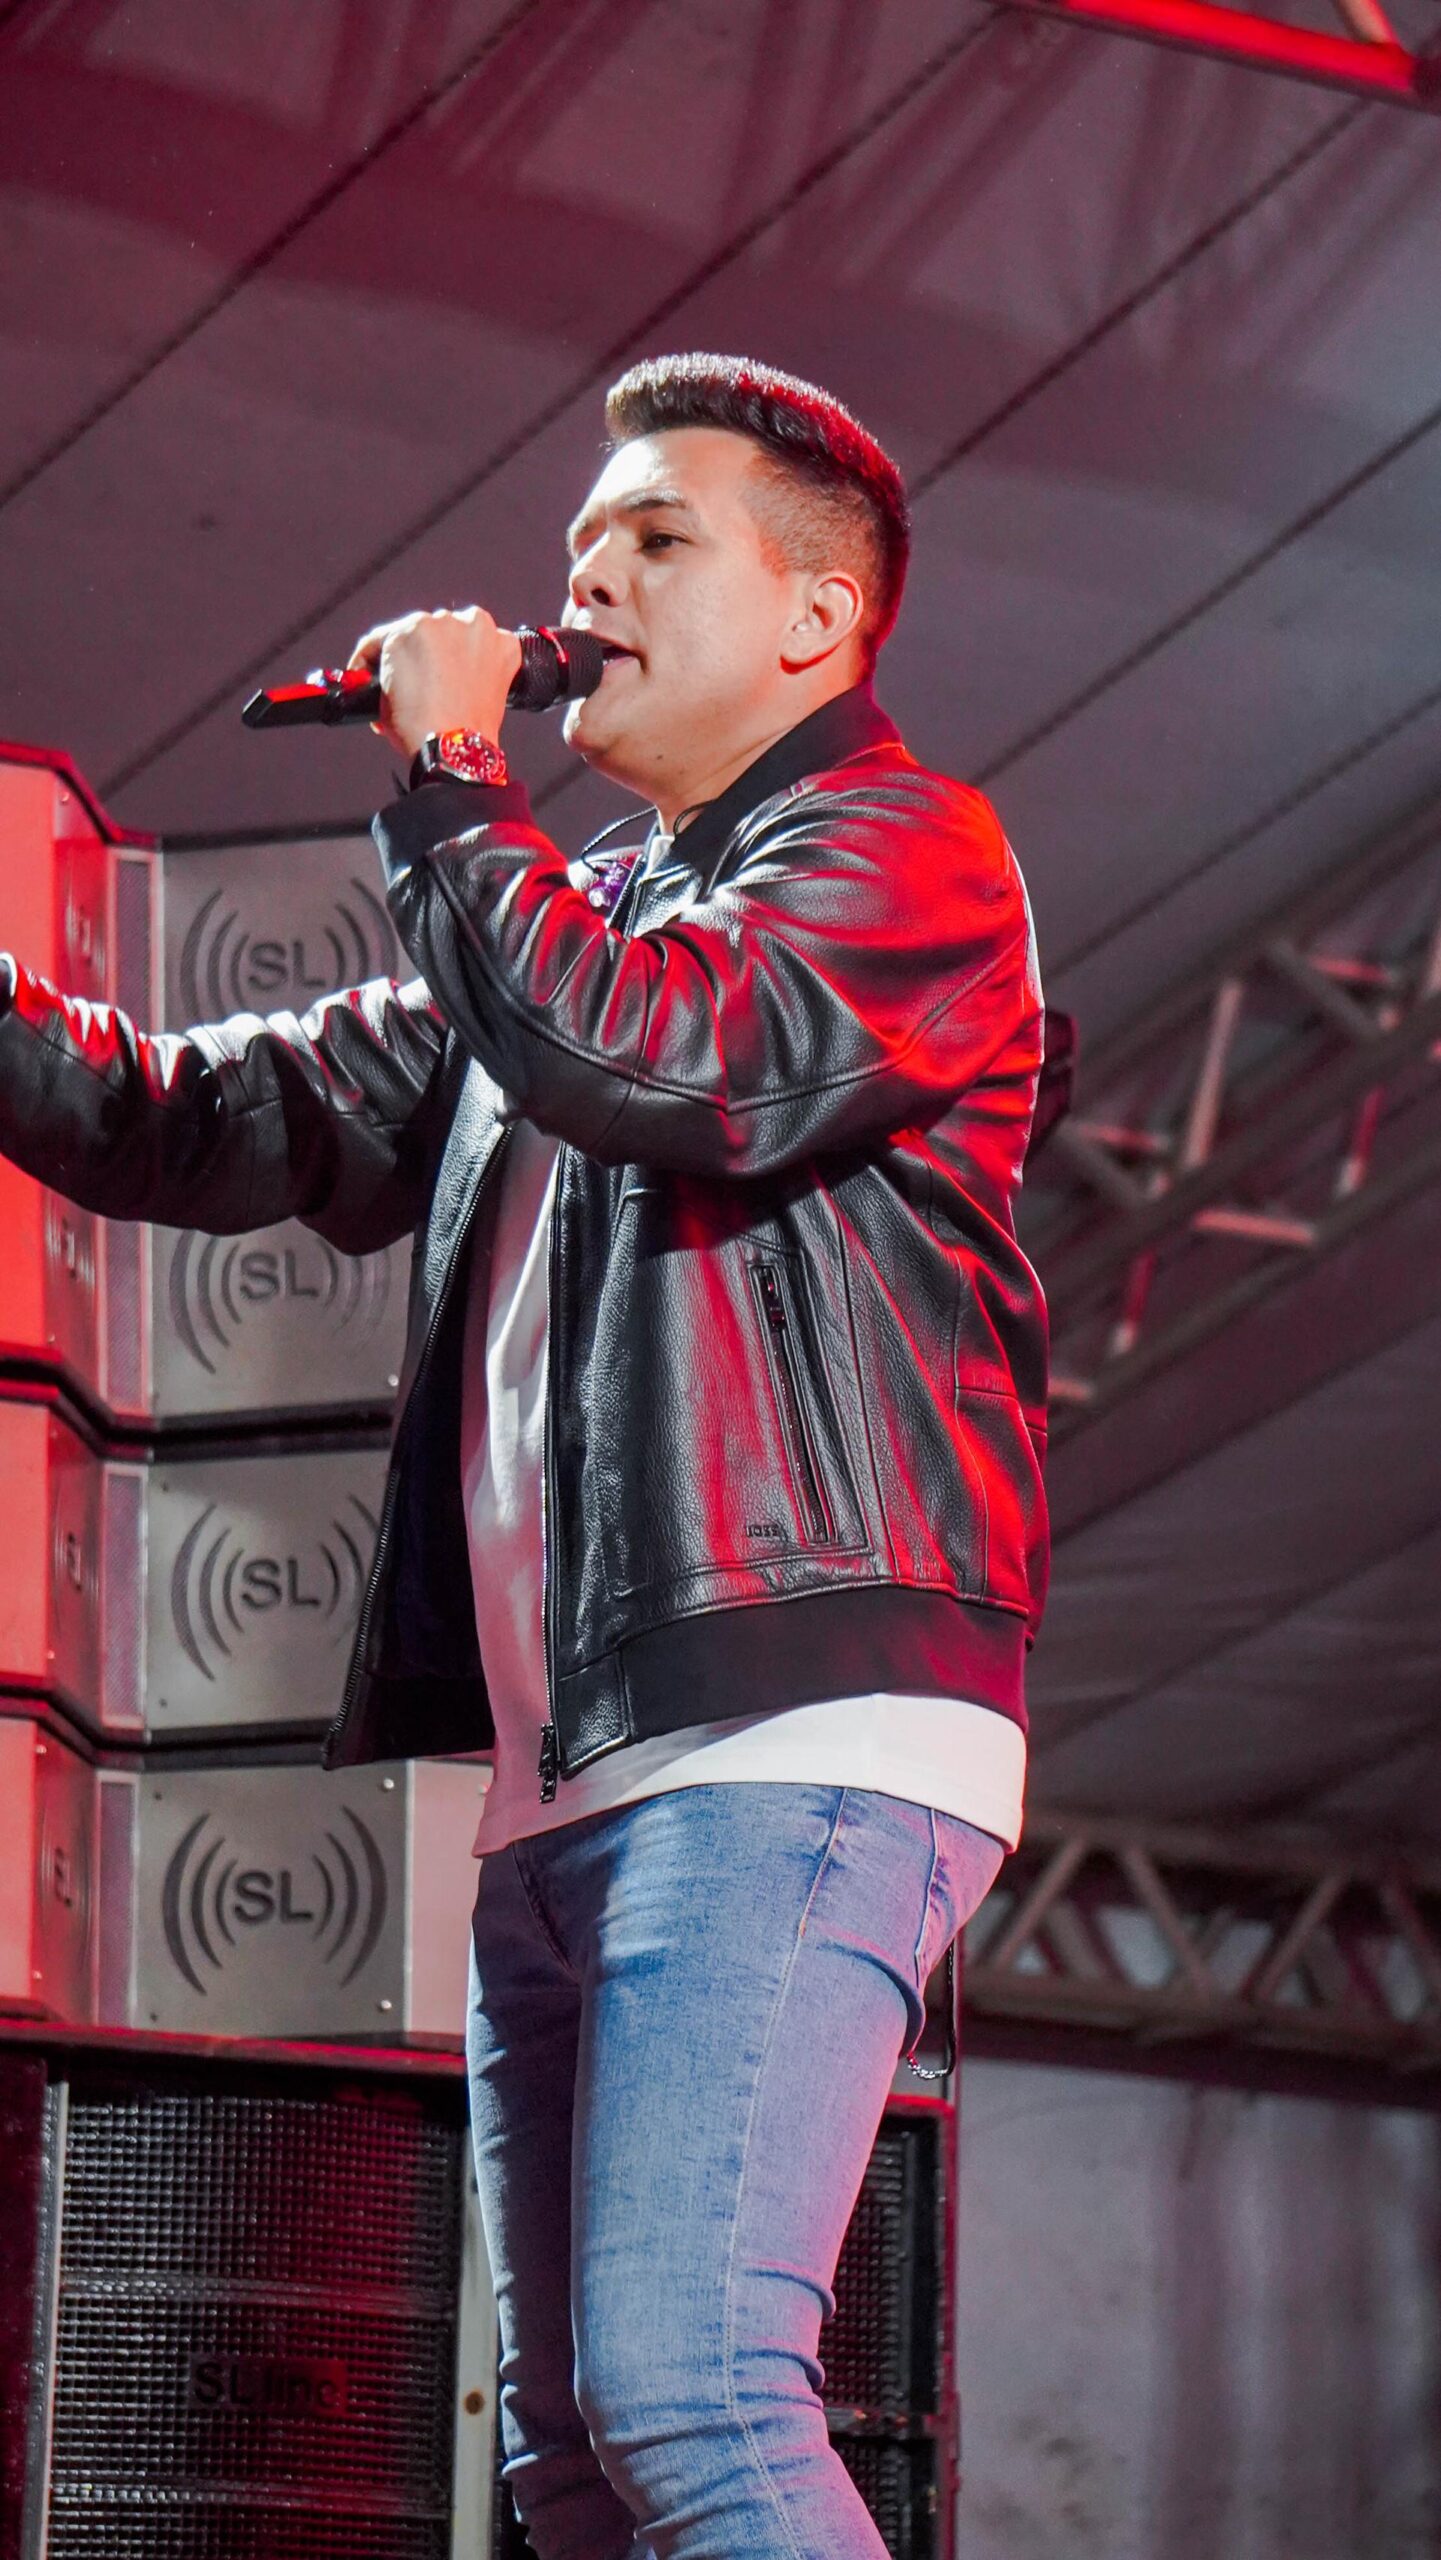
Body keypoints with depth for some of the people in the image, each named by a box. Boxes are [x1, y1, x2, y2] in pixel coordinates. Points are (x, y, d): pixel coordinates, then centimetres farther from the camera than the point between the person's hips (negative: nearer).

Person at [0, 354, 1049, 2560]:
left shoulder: (907, 853, 2)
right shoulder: (585, 916, 27)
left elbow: (654, 1062, -17)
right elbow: (255, 1119, 20)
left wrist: (448, 770, -5)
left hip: (790, 1744, -9)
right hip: (566, 1772, 9)